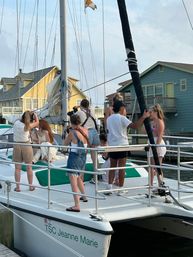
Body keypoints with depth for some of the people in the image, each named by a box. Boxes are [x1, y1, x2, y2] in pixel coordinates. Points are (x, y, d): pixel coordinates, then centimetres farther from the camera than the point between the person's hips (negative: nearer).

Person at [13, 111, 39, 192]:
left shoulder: (16, 123, -7)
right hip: (26, 146, -3)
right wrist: (35, 115, 14)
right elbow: (37, 122, 1)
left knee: (17, 168, 8)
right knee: (29, 167, 10)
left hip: (17, 146, 3)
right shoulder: (27, 126, -17)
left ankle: (17, 187, 9)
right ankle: (31, 186, 18)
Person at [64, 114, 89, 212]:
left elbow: (65, 143, -1)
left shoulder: (72, 133, -16)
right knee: (78, 177, 29)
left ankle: (77, 206, -19)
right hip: (83, 157, 8)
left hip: (74, 157, -8)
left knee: (73, 181, -11)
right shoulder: (85, 131, 2)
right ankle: (83, 196, 45)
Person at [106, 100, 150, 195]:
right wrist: (143, 117, -16)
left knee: (112, 166, 12)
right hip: (122, 145, -6)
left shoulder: (109, 119, 10)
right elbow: (135, 126, -21)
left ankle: (109, 187, 7)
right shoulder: (122, 118, -11)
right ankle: (120, 189, 4)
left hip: (112, 145, 6)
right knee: (121, 167, 1)